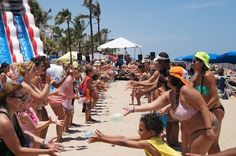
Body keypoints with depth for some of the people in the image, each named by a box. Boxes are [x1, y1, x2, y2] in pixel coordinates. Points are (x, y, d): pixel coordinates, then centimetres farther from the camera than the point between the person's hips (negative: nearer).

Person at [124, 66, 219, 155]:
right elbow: (152, 105, -2)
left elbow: (203, 108, -27)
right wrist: (133, 109, -8)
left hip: (205, 128, -9)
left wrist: (208, 128, -30)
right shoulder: (169, 95, -2)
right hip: (191, 130, 9)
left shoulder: (185, 90, -27)